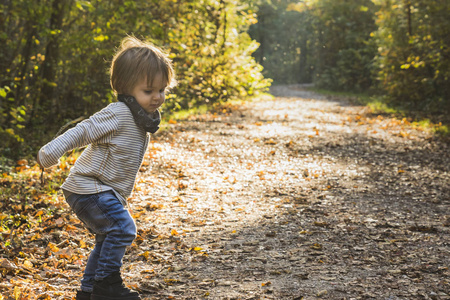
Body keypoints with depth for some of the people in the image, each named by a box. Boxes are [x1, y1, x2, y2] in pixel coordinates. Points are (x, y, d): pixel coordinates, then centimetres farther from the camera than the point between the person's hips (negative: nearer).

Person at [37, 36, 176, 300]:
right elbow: (83, 132, -21)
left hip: (108, 191, 10)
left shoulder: (143, 116, 8)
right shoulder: (118, 114, -21)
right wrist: (52, 152, -29)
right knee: (123, 229, -20)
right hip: (89, 188, -10)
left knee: (108, 239, 17)